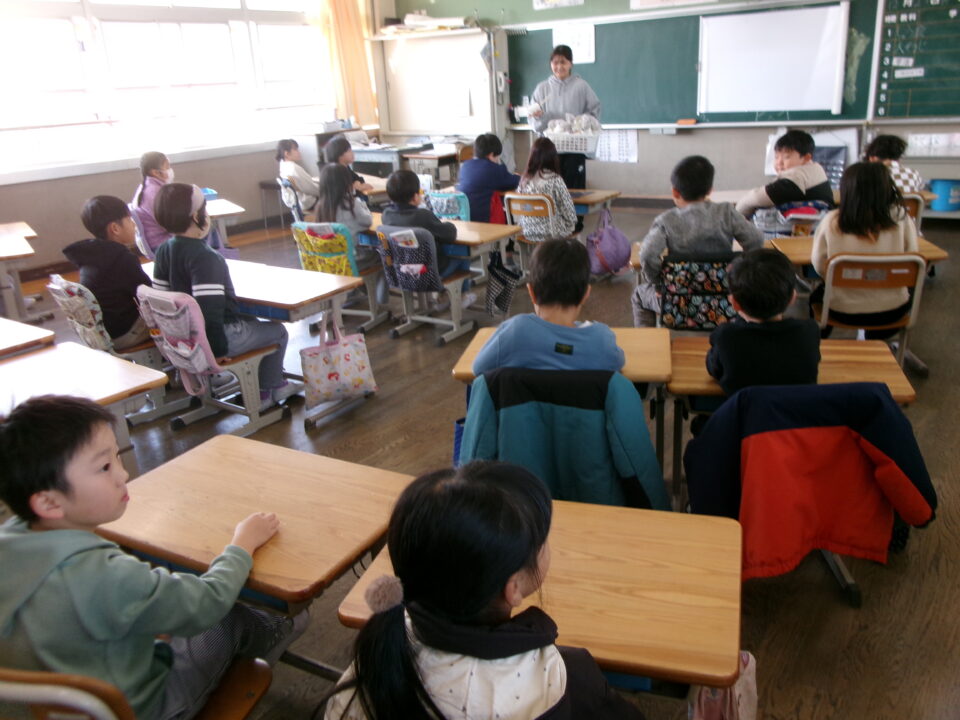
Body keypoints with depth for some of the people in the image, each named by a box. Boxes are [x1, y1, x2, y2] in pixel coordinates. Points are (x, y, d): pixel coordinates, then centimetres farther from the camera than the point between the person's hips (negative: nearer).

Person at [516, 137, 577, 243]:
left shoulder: (524, 180, -4)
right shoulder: (555, 180, -17)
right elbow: (568, 210, -13)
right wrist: (571, 224, 6)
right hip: (552, 233, -5)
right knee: (578, 224, 27)